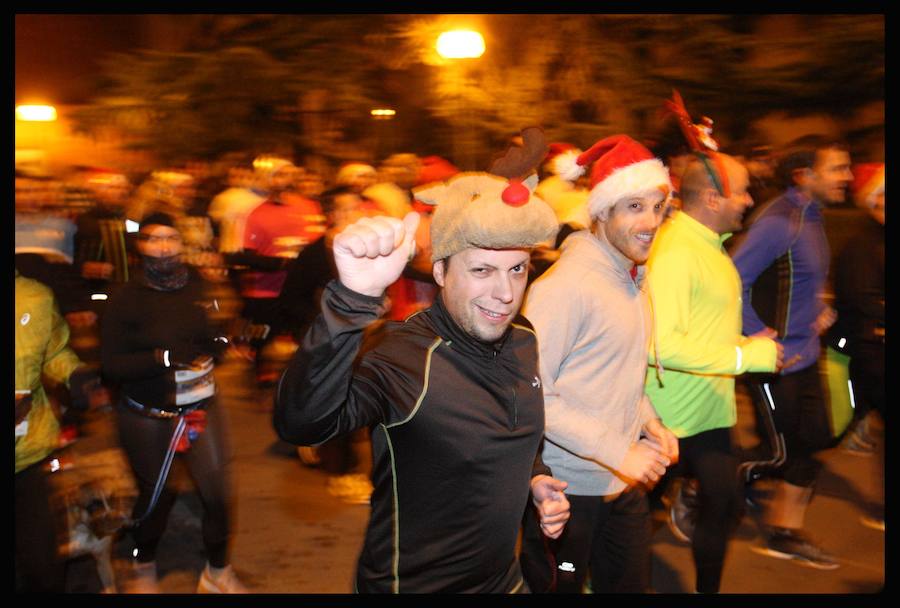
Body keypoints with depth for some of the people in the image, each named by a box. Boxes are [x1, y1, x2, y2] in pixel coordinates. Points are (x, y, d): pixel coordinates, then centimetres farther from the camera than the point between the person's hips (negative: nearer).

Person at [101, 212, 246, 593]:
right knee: (156, 496, 12)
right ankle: (144, 566, 44)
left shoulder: (199, 287, -4)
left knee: (217, 493, 0)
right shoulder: (125, 299, -9)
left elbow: (218, 340, 4)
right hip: (147, 418, -1)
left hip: (201, 409, 2)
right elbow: (112, 365, -13)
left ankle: (218, 572, 26)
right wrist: (163, 357, -24)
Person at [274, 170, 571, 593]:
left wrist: (534, 477, -5)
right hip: (414, 584, -6)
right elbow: (300, 424, -45)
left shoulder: (522, 340, -6)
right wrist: (354, 296, -55)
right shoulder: (403, 356, -28)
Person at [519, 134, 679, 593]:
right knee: (559, 586, 12)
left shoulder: (633, 276, 7)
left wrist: (650, 423, 3)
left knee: (632, 584, 21)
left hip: (625, 482, 8)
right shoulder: (565, 285, -21)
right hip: (568, 490, -8)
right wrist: (617, 451, -23)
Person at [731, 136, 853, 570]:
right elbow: (734, 282, -26)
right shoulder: (778, 221, -21)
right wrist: (757, 335, -23)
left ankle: (786, 533, 29)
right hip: (776, 359, -9)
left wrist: (821, 310, 11)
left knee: (812, 441, 15)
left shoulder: (812, 217, 9)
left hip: (804, 354, 9)